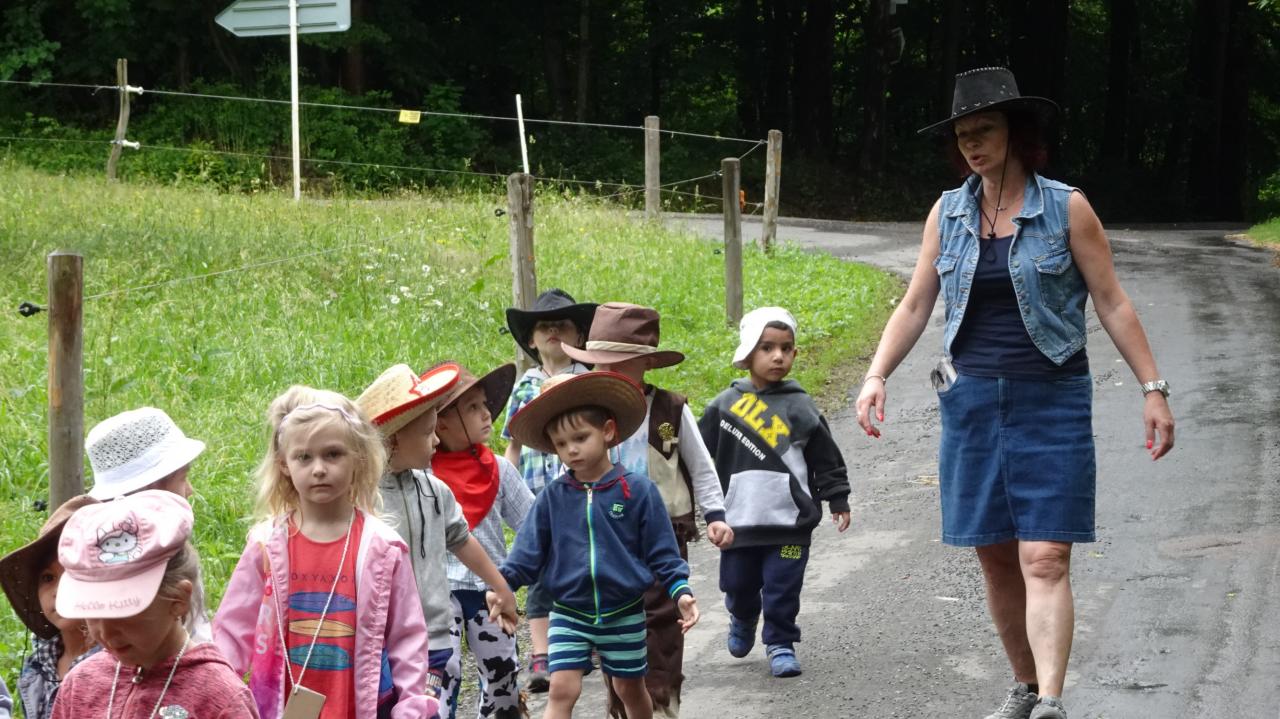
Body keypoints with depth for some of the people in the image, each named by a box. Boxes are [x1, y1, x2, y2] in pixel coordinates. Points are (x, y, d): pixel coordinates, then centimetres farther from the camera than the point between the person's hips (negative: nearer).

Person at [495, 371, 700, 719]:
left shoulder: (638, 490, -8)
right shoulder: (553, 497, -1)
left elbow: (662, 552, -4)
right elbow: (529, 551, 1)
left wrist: (681, 590, -14)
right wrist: (503, 582, -13)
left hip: (624, 614, -1)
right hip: (569, 614, 1)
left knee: (630, 688, 16)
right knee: (562, 690, -10)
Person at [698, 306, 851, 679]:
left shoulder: (800, 407, 0)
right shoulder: (724, 406, 2)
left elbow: (826, 458, 7)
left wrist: (838, 499, 6)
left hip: (789, 521, -1)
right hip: (738, 520, 1)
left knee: (783, 588, 0)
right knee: (737, 584, 12)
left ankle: (780, 643, 17)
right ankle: (742, 620, 42)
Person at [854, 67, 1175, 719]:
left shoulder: (1066, 209, -3)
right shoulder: (948, 213, 7)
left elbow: (1112, 304, -1)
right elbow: (914, 306, 11)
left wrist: (1153, 389, -4)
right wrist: (876, 376, -2)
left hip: (1051, 402, -4)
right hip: (972, 399, 4)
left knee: (1045, 559, -13)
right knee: (995, 558, 7)